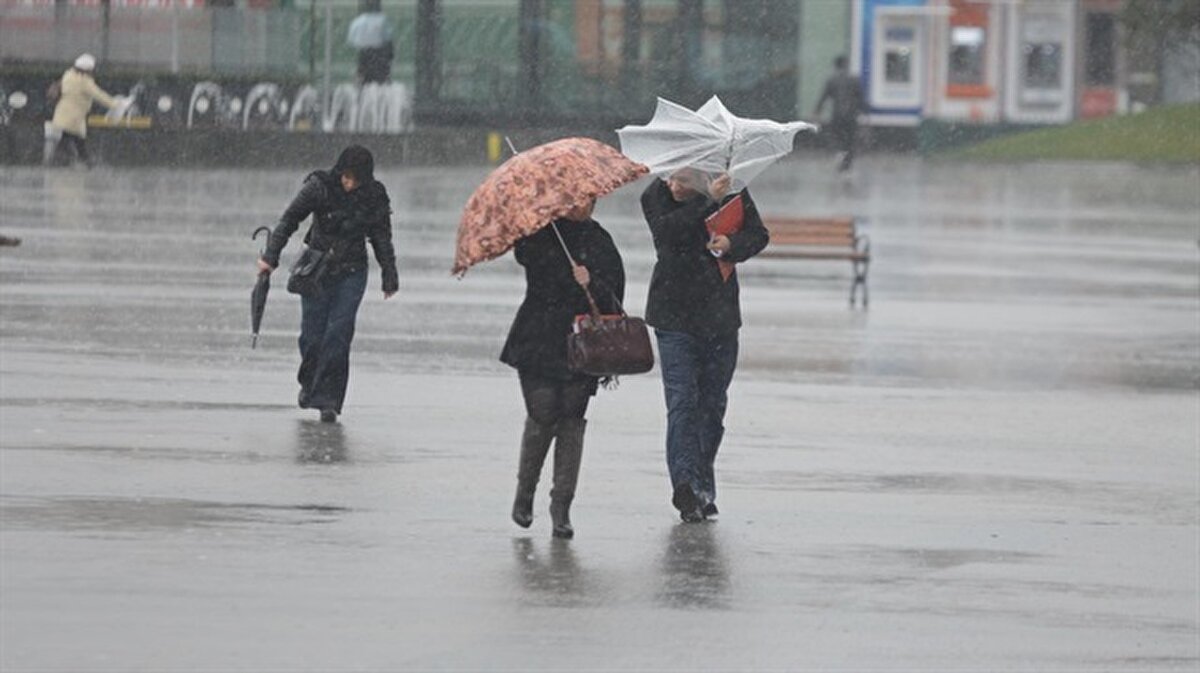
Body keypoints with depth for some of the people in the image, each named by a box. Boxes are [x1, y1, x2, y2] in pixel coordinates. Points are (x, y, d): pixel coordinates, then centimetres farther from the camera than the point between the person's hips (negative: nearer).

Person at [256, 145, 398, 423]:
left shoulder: (375, 197, -3)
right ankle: (310, 382, 30)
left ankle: (327, 400, -9)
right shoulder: (320, 187, -10)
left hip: (351, 273, 0)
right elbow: (289, 220, -9)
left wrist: (390, 277, 9)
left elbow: (382, 239, 8)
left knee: (338, 334, -12)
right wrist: (270, 256, -16)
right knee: (312, 335, 0)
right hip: (317, 269, 0)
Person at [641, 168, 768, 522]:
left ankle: (703, 490, 19)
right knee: (682, 400, -14)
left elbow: (758, 234, 0)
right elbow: (667, 230, -25)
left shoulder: (731, 191, -3)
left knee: (712, 404, 9)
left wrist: (731, 244, -21)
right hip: (675, 316, -3)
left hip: (720, 317, 3)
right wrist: (707, 200, -32)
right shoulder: (656, 196, -7)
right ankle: (685, 484, -21)